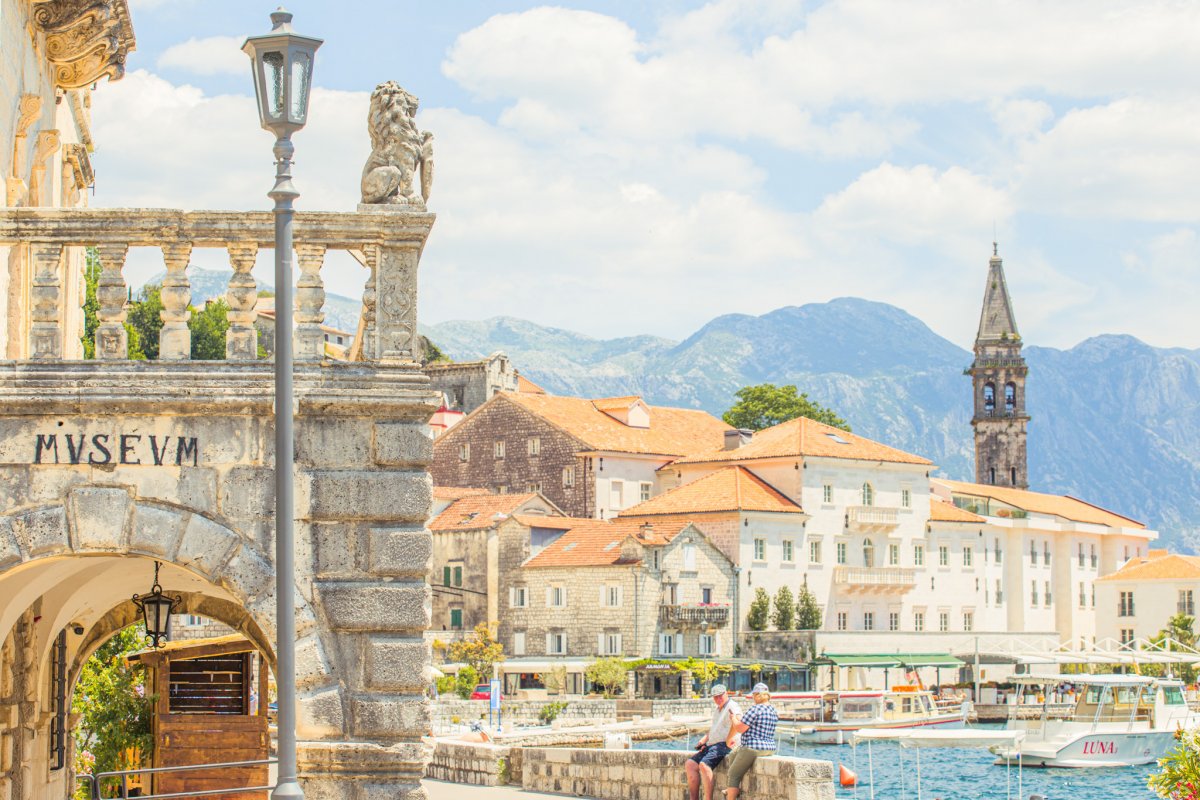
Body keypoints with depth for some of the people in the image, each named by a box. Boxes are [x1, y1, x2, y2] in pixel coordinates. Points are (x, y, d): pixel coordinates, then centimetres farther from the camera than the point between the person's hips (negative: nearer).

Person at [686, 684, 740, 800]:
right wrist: (703, 740, 14)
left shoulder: (732, 707, -6)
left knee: (704, 764, -31)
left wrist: (729, 740, -23)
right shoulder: (716, 710, 25)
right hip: (711, 745, 10)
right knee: (690, 764, -5)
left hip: (724, 745, -10)